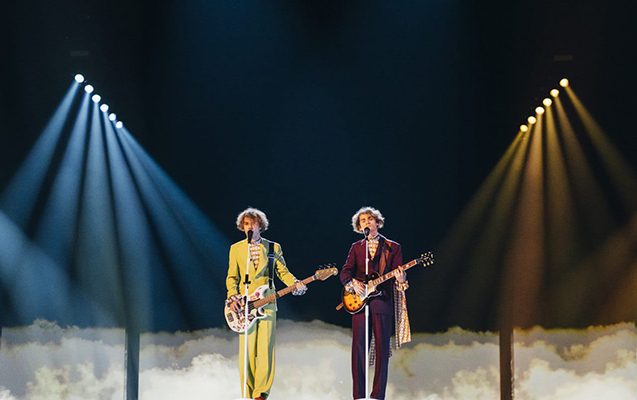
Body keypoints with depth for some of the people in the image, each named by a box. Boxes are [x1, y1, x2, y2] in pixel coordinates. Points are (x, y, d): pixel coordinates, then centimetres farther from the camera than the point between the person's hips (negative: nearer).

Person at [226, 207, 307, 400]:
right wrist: (233, 298, -3)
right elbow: (232, 277, 12)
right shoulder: (236, 249, 13)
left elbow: (283, 271, 10)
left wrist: (295, 284, -9)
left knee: (265, 349, -9)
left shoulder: (273, 247, 11)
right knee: (247, 350, -4)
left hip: (267, 303, 0)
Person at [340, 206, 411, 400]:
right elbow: (345, 272, 6)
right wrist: (353, 284, -14)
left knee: (382, 349, -3)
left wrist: (400, 280, -18)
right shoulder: (356, 247, 15)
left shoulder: (393, 247, 10)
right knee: (358, 348, -3)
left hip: (383, 302, -1)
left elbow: (399, 273, 5)